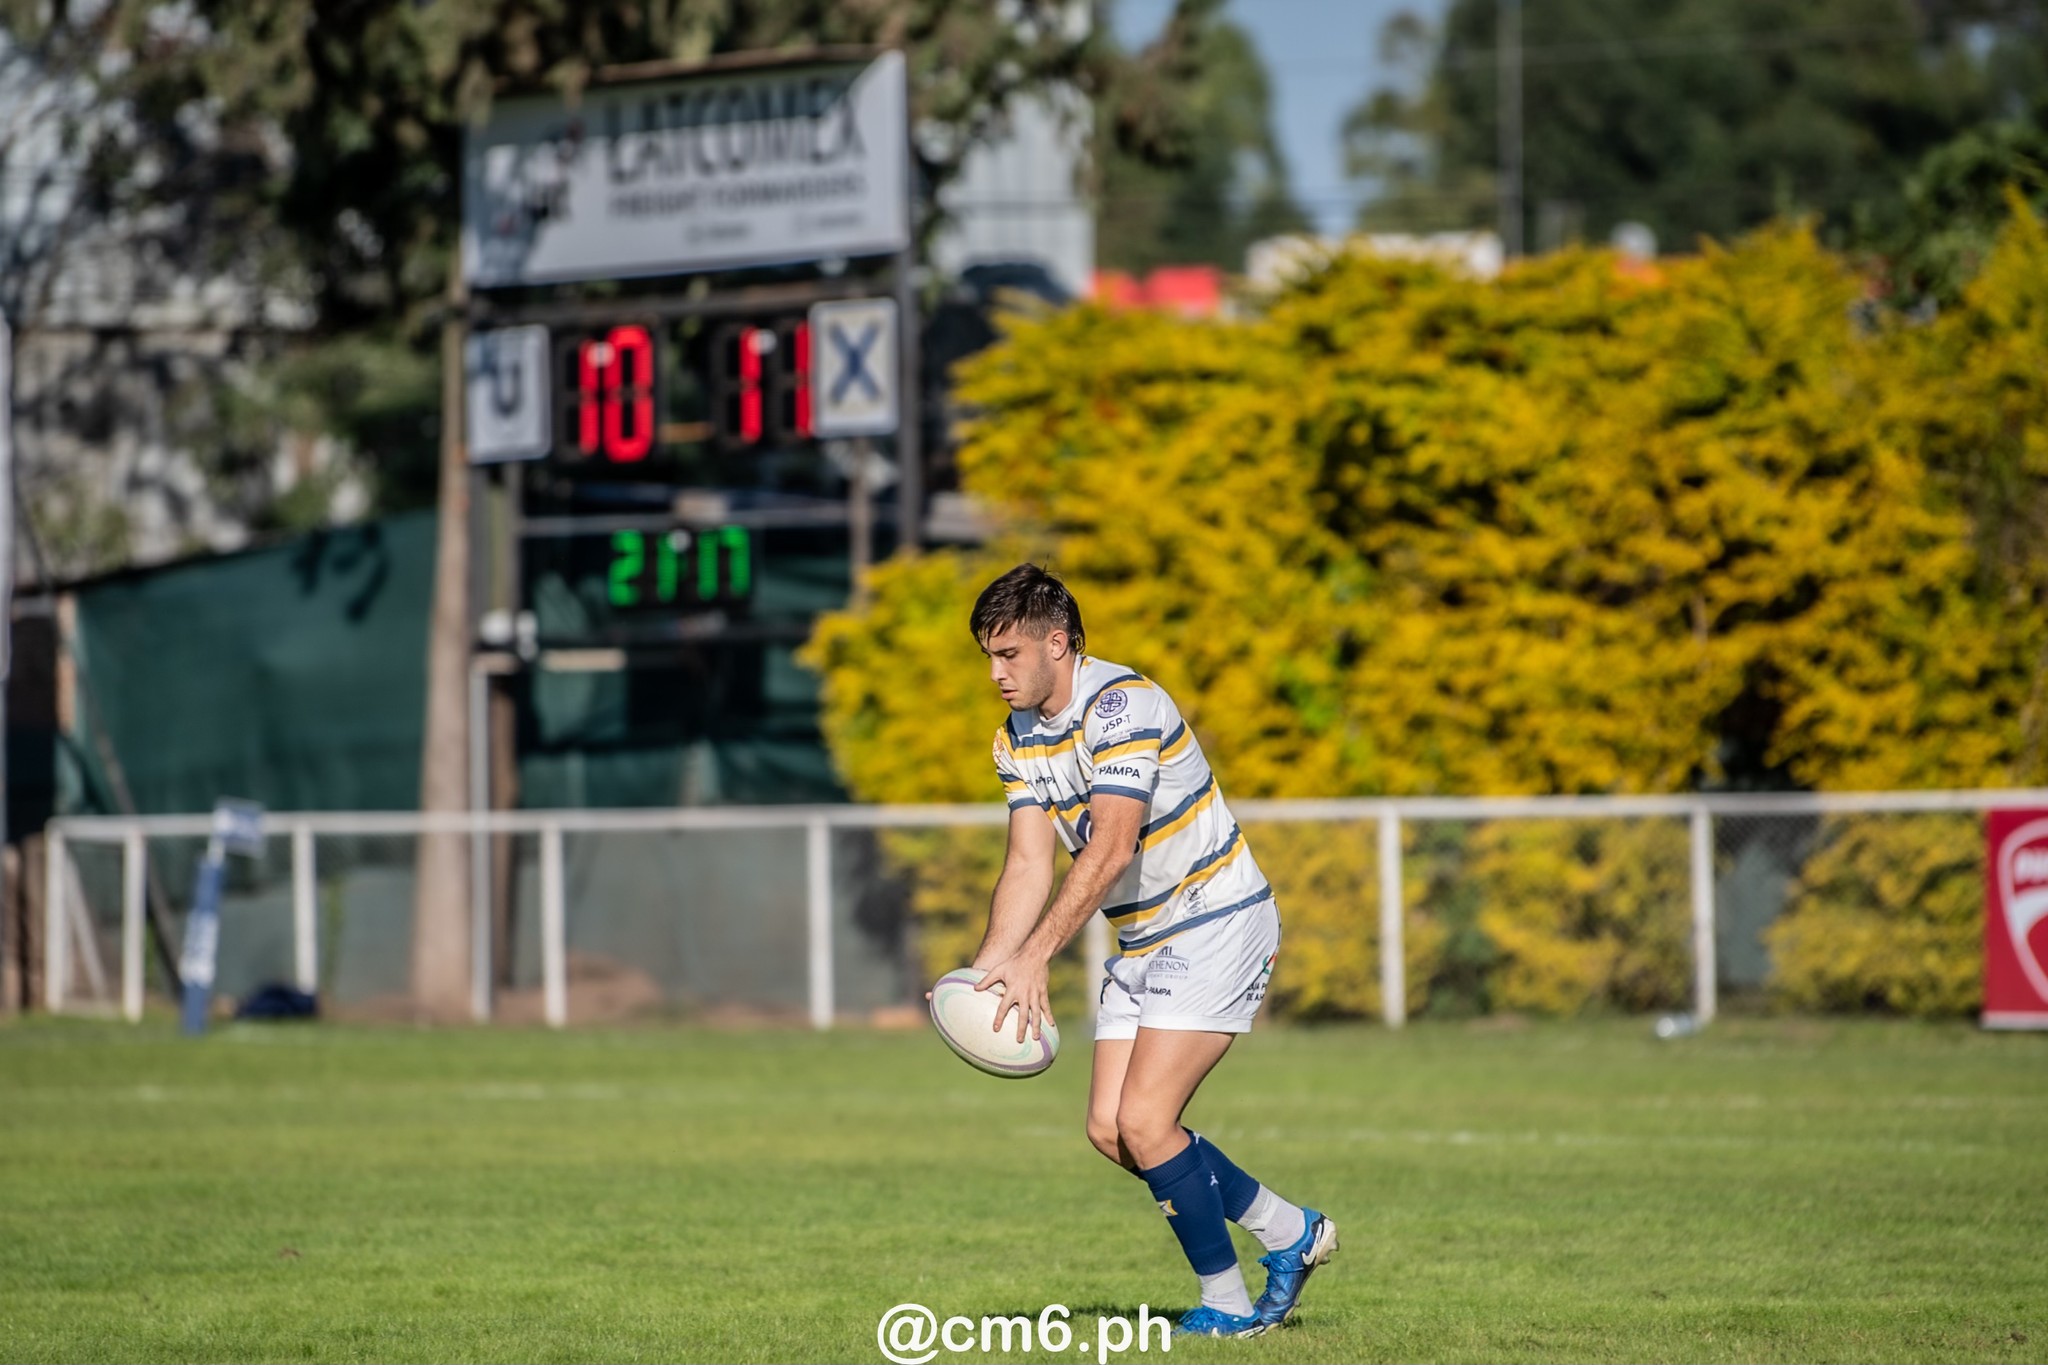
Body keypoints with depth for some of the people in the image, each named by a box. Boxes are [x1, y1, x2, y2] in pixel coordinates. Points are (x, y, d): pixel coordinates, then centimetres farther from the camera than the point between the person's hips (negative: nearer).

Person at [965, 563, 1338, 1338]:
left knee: (1144, 1122, -15)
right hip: (1142, 945, 9)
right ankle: (1289, 1233, 19)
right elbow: (1028, 865, -1)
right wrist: (985, 972, -16)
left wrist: (1033, 956, -38)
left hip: (1216, 926, -9)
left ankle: (1228, 1303, 1)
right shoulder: (1019, 736, 5)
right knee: (1110, 1130, 4)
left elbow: (1108, 852, -32)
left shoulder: (1122, 706, -23)